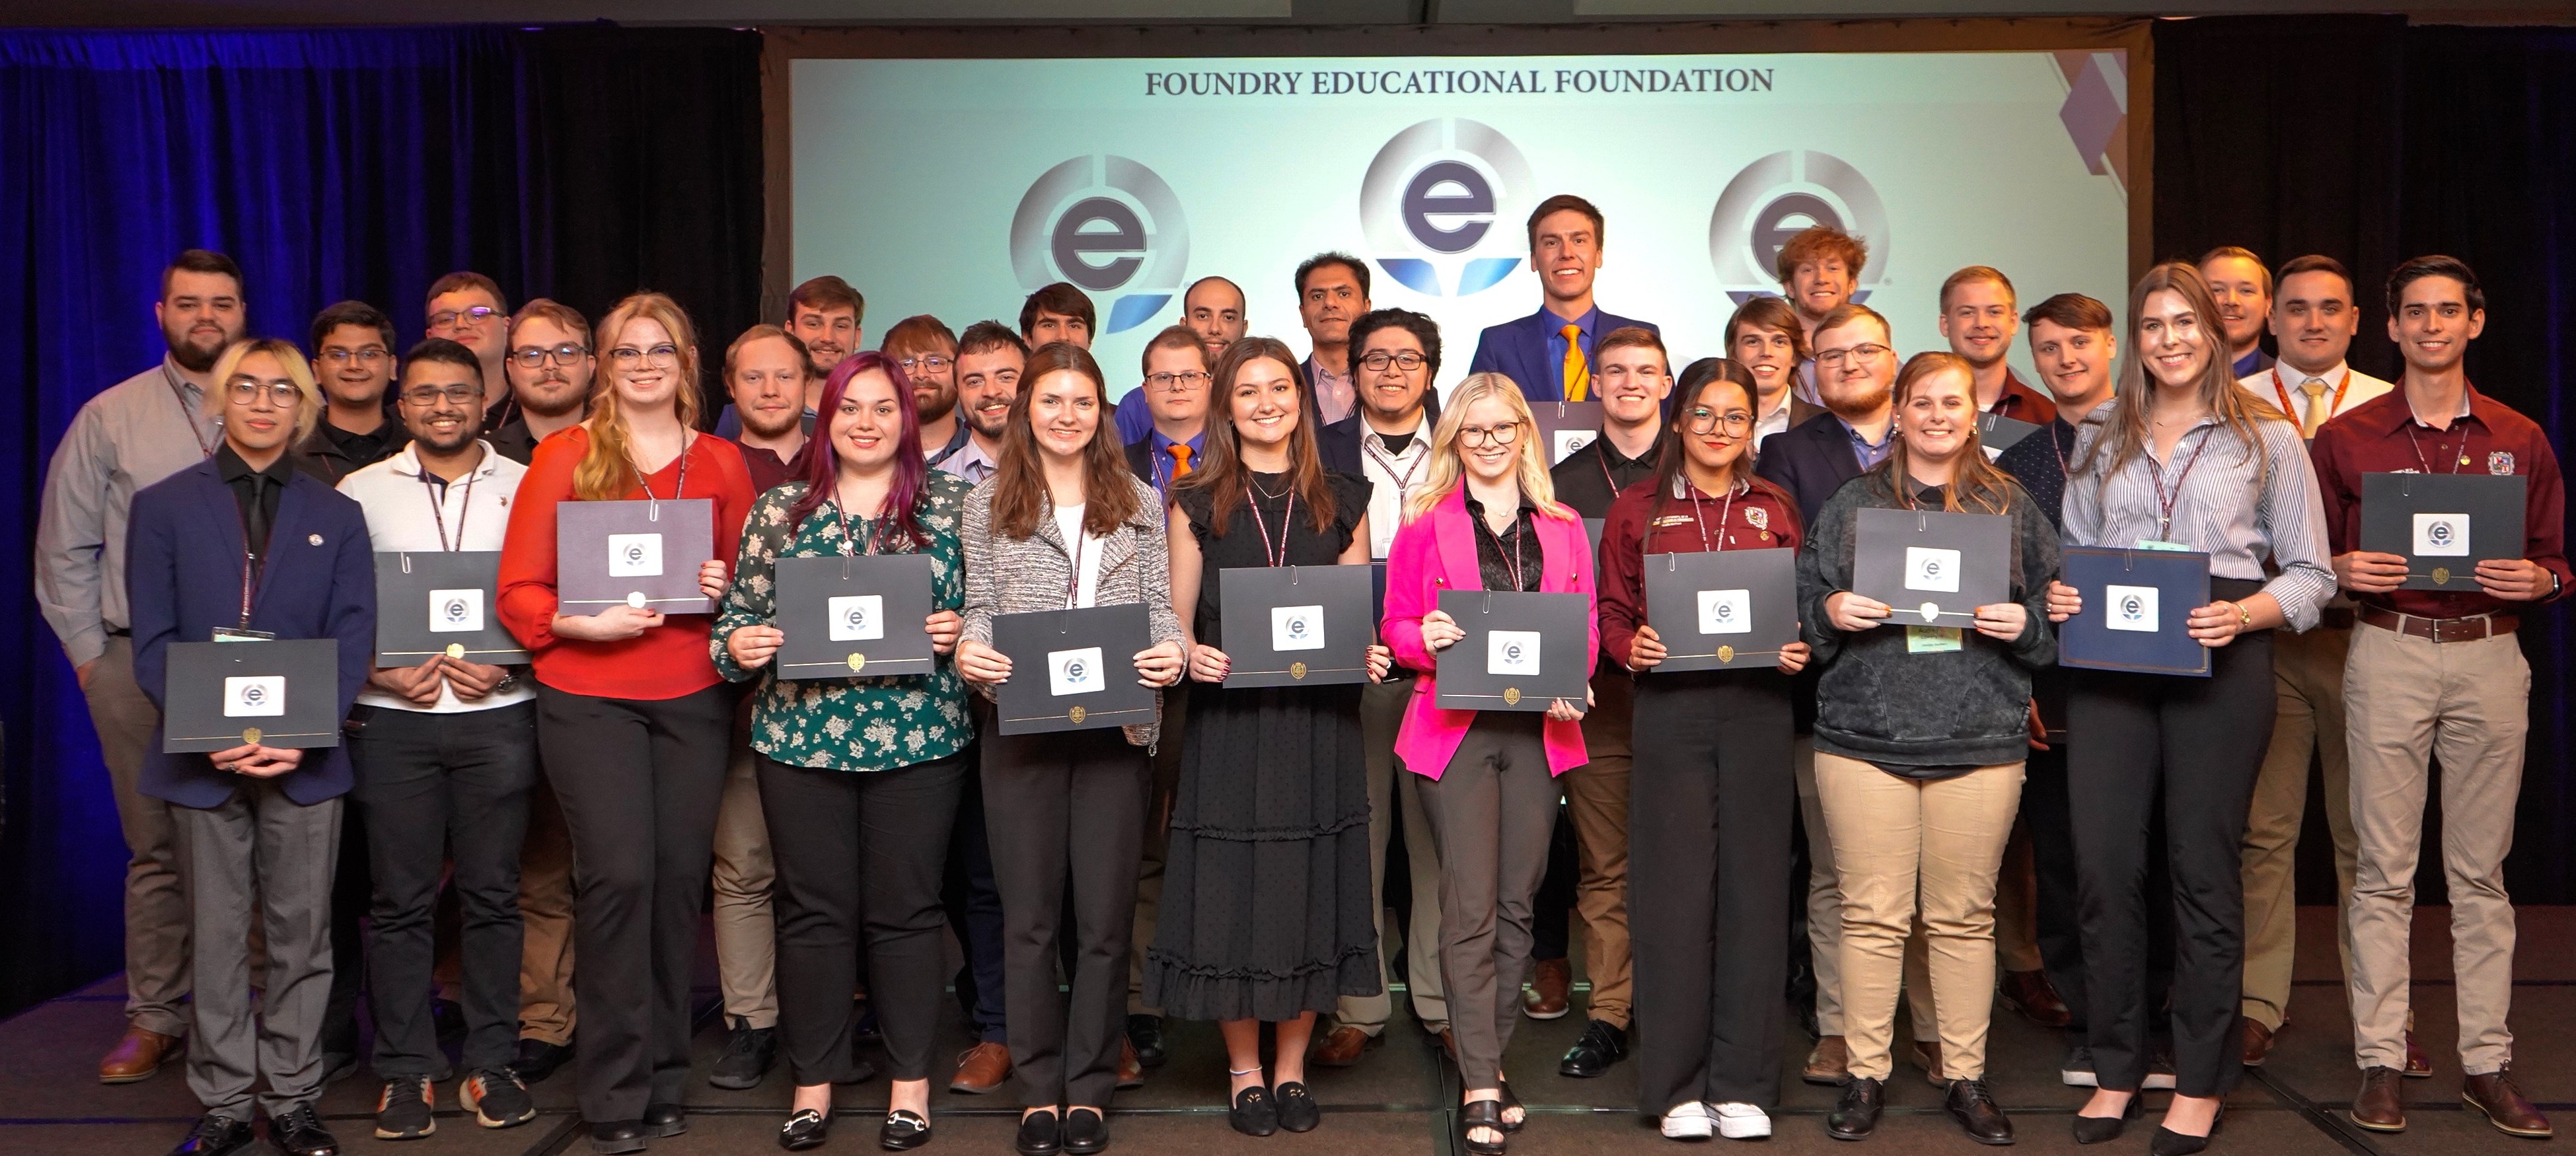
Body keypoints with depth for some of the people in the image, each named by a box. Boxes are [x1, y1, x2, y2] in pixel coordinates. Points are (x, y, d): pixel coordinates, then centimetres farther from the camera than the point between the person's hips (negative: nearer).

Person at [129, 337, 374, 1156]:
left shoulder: (336, 516, 9)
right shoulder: (164, 506, 7)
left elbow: (353, 640, 1)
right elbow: (154, 640, 0)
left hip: (307, 761, 1)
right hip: (202, 759, -1)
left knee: (300, 934, 5)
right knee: (216, 937, 6)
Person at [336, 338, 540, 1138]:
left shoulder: (525, 488, 6)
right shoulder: (361, 492, 7)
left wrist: (505, 666, -10)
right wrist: (385, 674, -9)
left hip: (498, 713, 0)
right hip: (392, 718, 0)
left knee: (492, 894, 5)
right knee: (402, 900, 3)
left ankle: (492, 1065, 14)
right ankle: (407, 1072, 13)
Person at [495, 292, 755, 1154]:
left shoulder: (722, 464, 10)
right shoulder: (565, 456, 2)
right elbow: (518, 590, 0)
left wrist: (726, 590, -2)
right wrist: (589, 622, -16)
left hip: (693, 699, 3)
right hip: (588, 698, -3)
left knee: (679, 876, 2)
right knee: (619, 875, -9)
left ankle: (664, 1079, 17)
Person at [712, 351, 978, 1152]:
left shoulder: (952, 505, 4)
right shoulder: (779, 509, 8)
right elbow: (739, 611, 10)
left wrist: (957, 630, -13)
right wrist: (739, 644, -11)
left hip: (919, 740, -1)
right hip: (801, 735, 1)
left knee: (906, 908, 5)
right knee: (814, 909, 7)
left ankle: (911, 1083, 19)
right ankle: (814, 1082, 20)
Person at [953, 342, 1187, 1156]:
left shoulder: (1137, 502, 11)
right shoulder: (988, 503, 9)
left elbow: (1160, 606, 7)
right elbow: (980, 606, 6)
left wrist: (1170, 650, -13)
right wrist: (971, 650, -14)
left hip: (1115, 726, 1)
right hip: (1022, 727, 0)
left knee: (1106, 915, 4)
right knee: (1030, 914, 6)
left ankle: (1089, 1087, 16)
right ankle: (1039, 1087, 17)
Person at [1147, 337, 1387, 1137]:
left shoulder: (1340, 501, 9)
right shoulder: (1198, 502, 5)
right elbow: (1177, 617, 5)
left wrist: (1367, 653, -9)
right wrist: (1191, 653, -15)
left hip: (1318, 720, 1)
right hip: (1228, 719, -1)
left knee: (1310, 890, 5)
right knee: (1231, 892, 1)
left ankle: (1291, 1069, 20)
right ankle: (1244, 1073, 16)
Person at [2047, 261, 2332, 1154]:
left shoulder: (2266, 437, 5)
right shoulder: (2099, 440, 15)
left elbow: (2310, 574, 3)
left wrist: (2242, 615, -15)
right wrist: (2059, 596, -3)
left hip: (2220, 662, -3)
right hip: (2109, 662, 3)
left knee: (2204, 867, 2)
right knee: (2103, 863, 1)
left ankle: (2201, 1082, 14)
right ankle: (2117, 1069, 15)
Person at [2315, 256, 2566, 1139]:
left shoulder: (2519, 441, 10)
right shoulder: (2345, 439, 6)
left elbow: (2558, 558, 13)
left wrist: (2537, 579, -8)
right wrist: (2343, 570, -12)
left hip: (2491, 659, 2)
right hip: (2389, 657, -1)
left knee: (2481, 871, 6)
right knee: (2384, 871, -1)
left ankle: (2486, 1064, 12)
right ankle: (2380, 1062, 5)